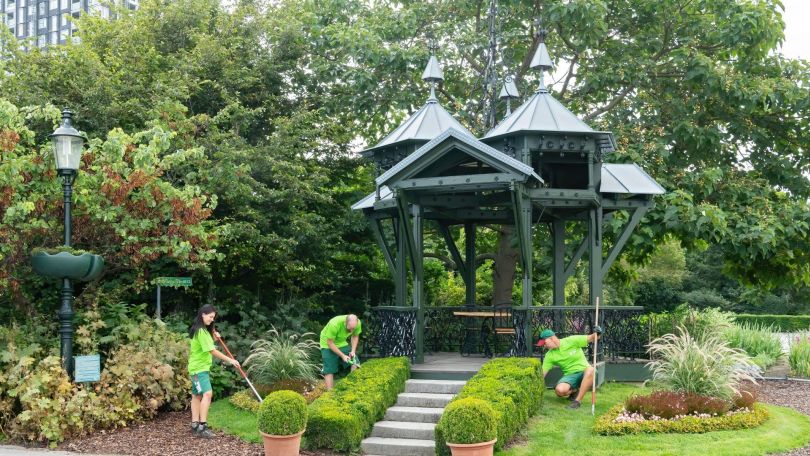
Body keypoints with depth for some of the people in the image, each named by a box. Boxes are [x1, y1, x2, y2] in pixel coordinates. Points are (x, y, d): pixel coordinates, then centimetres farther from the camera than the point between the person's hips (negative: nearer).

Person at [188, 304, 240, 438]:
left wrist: (214, 336, 5)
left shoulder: (202, 330, 11)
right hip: (199, 368, -11)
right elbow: (213, 351, -24)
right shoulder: (201, 331, -20)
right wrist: (230, 360, -23)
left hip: (199, 367, 11)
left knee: (197, 395, 12)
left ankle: (195, 424, 17)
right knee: (207, 393, -21)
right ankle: (202, 426, -27)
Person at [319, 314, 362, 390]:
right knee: (329, 371, -9)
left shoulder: (357, 323, -22)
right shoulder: (334, 324, -37)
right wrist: (342, 355, -26)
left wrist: (353, 351, -14)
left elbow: (355, 336, -1)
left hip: (342, 343, 5)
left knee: (355, 364, -10)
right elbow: (330, 343, -26)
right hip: (328, 344, -5)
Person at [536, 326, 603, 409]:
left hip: (584, 372, -2)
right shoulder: (550, 355, 0)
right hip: (570, 375, 2)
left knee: (590, 370, -39)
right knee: (559, 390, -31)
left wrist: (596, 334, -30)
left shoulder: (571, 341, -8)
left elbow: (591, 338, -8)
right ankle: (574, 391, 5)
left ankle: (578, 400, -29)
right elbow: (542, 374, 2)